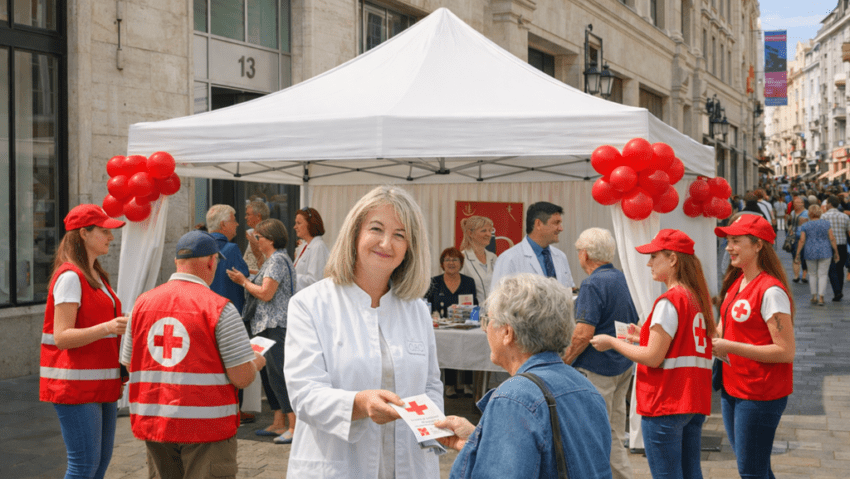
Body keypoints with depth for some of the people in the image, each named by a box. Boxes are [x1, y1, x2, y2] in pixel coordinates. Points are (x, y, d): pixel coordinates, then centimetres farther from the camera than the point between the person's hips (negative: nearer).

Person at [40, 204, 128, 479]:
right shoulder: (69, 277, -13)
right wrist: (107, 328, -30)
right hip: (75, 384, -9)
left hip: (100, 383, 9)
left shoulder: (96, 276, 16)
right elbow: (62, 337, -20)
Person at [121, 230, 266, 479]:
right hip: (206, 428, -5)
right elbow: (242, 377, -12)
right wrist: (256, 362, 10)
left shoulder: (142, 303, 5)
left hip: (153, 423, 5)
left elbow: (129, 363, 12)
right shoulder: (220, 308, -11)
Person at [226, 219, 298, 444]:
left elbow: (266, 293, -18)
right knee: (272, 373, 12)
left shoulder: (277, 260, -12)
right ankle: (278, 424, 17)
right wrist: (247, 279, 18)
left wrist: (244, 282, -6)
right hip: (269, 325, 11)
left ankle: (296, 426, -12)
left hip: (276, 326, -11)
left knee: (279, 374, -12)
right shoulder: (272, 260, 20)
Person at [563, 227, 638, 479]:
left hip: (596, 368, -9)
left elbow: (584, 333, -22)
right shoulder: (621, 278, 13)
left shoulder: (592, 284, -15)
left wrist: (563, 362, -11)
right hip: (622, 364, 9)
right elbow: (633, 324, 21)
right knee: (613, 434, 15)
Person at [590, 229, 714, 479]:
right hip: (695, 403, 9)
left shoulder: (668, 302, -15)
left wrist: (612, 342, -4)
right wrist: (645, 335, 19)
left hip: (665, 404, -9)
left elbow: (653, 358, -16)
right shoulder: (699, 297, 11)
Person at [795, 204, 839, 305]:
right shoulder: (826, 224, 0)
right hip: (824, 252, -1)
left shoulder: (805, 226, -1)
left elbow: (802, 241, -4)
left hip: (810, 253, 1)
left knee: (813, 274, 14)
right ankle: (821, 297, -3)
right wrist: (836, 252, 5)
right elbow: (832, 239, -1)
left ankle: (814, 296, 15)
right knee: (822, 274, 3)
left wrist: (797, 254, 0)